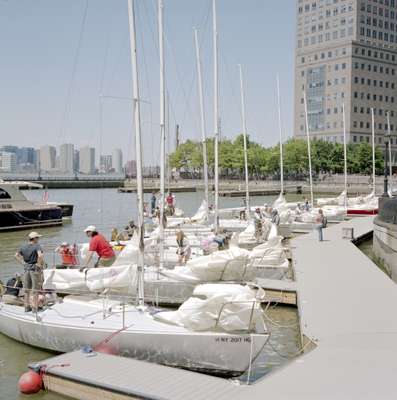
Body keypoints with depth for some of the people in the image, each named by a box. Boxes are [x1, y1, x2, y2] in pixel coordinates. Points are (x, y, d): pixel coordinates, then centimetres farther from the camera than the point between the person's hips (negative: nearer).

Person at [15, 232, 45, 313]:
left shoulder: (24, 247, 7)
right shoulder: (37, 246, -14)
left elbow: (16, 255, 12)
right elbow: (40, 255, -31)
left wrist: (23, 263, 9)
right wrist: (39, 264, -16)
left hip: (26, 269, 6)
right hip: (35, 269, -6)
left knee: (27, 290, 14)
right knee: (35, 290, 3)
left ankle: (27, 307, 21)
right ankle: (34, 308, 6)